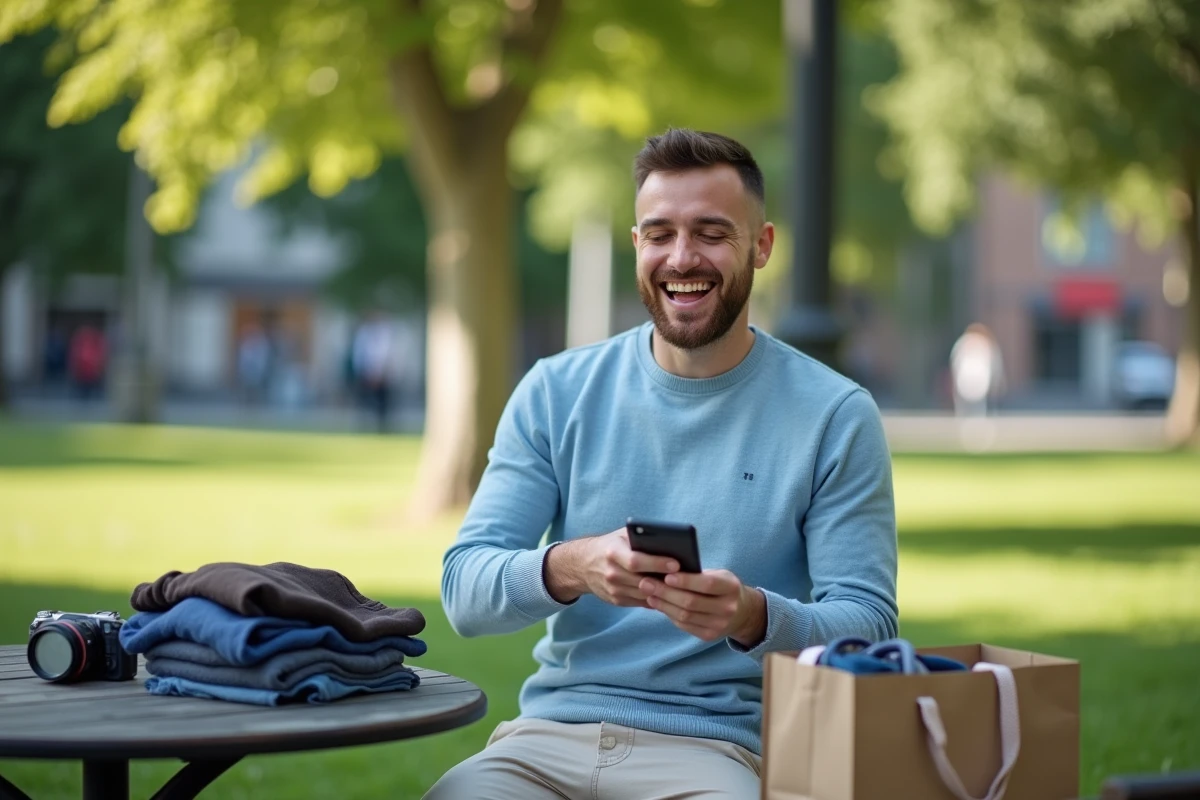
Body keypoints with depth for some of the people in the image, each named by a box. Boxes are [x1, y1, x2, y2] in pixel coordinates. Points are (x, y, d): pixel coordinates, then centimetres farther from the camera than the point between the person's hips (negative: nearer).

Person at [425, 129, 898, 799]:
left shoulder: (837, 416, 2)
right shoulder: (557, 392, 8)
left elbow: (869, 628, -3)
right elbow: (465, 590, 1)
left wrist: (753, 617, -24)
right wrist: (569, 568, -21)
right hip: (552, 730, 2)